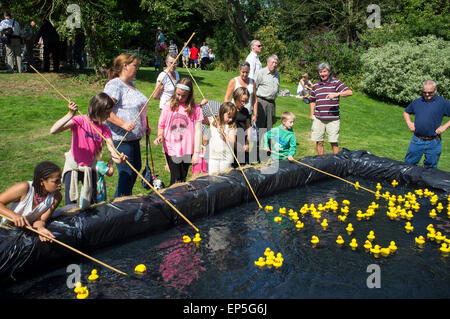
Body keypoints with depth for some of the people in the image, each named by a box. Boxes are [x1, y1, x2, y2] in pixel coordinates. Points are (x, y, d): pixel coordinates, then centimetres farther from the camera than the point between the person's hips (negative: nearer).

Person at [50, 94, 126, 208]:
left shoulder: (105, 129, -7)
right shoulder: (80, 121, -19)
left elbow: (112, 149, -19)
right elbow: (53, 130, -31)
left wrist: (118, 158, -43)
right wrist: (70, 114, -42)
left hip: (90, 168, 4)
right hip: (73, 166, -4)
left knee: (92, 203, 9)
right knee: (70, 205, -4)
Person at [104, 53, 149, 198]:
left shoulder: (131, 84, 16)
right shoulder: (114, 85, -14)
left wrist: (145, 126, 25)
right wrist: (123, 124, -32)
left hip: (134, 137, 10)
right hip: (121, 139, -10)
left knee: (136, 167, 19)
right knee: (126, 174, -8)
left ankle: (126, 198, 35)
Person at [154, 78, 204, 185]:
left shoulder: (195, 108, -4)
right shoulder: (169, 105, -2)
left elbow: (197, 130, -4)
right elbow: (161, 125, 8)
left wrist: (196, 152, -7)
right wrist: (160, 135, -13)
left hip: (187, 150, 1)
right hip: (171, 149, 0)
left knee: (183, 179, 13)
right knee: (175, 179, -4)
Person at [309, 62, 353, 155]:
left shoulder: (336, 82, 0)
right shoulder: (316, 85, 13)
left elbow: (350, 92, -11)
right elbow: (312, 100, 25)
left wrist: (336, 94, -26)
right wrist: (312, 114, 12)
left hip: (333, 119, -3)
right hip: (318, 119, 3)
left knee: (333, 142, 0)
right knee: (319, 142, 5)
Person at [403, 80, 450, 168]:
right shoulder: (417, 102, 8)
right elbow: (406, 112, 22)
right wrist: (409, 123, 5)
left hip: (433, 144, -2)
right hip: (416, 141, 2)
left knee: (430, 168, 10)